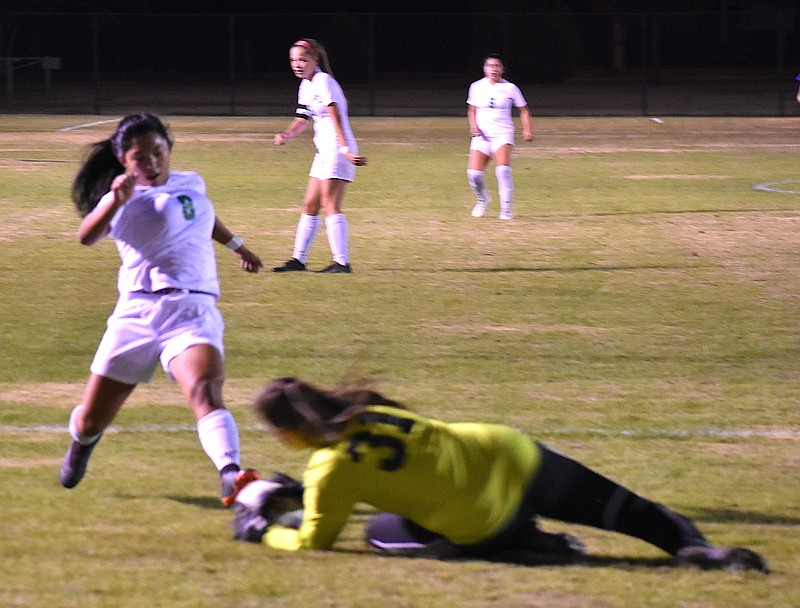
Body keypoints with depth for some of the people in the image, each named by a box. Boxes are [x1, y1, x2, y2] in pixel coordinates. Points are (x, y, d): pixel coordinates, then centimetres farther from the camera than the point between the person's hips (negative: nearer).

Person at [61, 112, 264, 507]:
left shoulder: (192, 185, 17)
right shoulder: (122, 198, 4)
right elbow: (86, 236, -18)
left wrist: (236, 245, 56)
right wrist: (115, 201, -35)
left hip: (193, 308, 1)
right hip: (137, 311, -1)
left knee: (205, 392, -30)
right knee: (90, 422, 7)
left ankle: (231, 475, -49)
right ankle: (82, 444, 43)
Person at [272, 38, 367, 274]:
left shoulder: (323, 81, -13)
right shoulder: (306, 86, 15)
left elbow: (335, 116, -24)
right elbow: (302, 119, 20)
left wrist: (345, 148, -33)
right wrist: (286, 135, 0)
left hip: (338, 150, -10)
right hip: (324, 152, 10)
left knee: (330, 206, -13)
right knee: (310, 205, 13)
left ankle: (341, 262, -15)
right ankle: (298, 259, 20)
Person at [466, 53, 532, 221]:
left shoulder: (510, 88, 0)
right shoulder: (477, 87, 5)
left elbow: (523, 110, 9)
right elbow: (471, 110, 16)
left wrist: (527, 130, -3)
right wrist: (473, 125, -2)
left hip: (503, 133, -2)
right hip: (482, 135, 2)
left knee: (503, 169, -24)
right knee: (474, 174, -8)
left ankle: (506, 210, -17)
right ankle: (483, 200, 24)